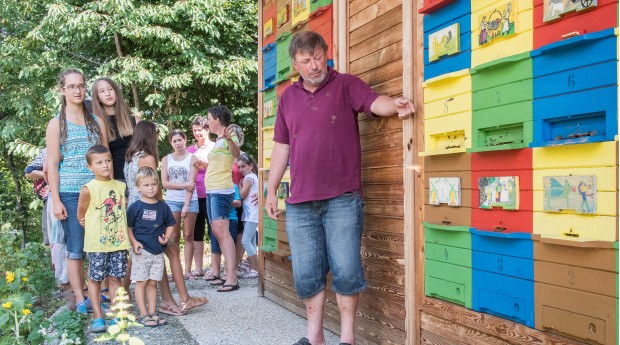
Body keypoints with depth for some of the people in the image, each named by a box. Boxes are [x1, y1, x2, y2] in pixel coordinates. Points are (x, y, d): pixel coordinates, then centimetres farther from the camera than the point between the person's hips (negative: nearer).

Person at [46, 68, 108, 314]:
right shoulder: (56, 124, 3)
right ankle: (80, 299, 11)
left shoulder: (97, 121, 11)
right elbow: (52, 164, -1)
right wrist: (56, 200, -8)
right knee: (76, 249, 2)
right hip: (70, 194, -2)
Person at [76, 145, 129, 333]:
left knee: (115, 278, 9)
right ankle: (98, 317, 16)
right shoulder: (88, 189, -9)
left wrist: (121, 232, 11)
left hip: (119, 241, 3)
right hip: (97, 243, -3)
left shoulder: (120, 186, 5)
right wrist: (95, 232, 3)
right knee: (95, 279, 6)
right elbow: (81, 215, -1)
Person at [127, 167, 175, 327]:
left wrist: (166, 237, -4)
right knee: (141, 282, 2)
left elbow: (170, 224, 12)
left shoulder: (163, 206, 4)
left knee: (153, 283, 11)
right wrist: (134, 242, -13)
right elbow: (127, 226, -3)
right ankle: (143, 314, 9)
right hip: (141, 251, -3)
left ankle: (152, 313, 19)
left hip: (158, 251, 3)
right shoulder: (135, 207, -6)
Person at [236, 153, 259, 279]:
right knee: (251, 243, 10)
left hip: (251, 215, -10)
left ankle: (255, 269, -7)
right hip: (249, 214, 10)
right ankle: (253, 269, 14)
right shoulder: (252, 176, 18)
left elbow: (243, 195, -13)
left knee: (246, 241, -11)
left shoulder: (249, 177, -9)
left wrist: (238, 183, -2)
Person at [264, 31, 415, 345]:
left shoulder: (346, 85, 3)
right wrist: (271, 191, 16)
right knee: (306, 274, 9)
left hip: (342, 199, -4)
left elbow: (374, 102, -14)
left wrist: (395, 105, -37)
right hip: (300, 203, 4)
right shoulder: (288, 97, 14)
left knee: (345, 270, -1)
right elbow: (281, 146, 17)